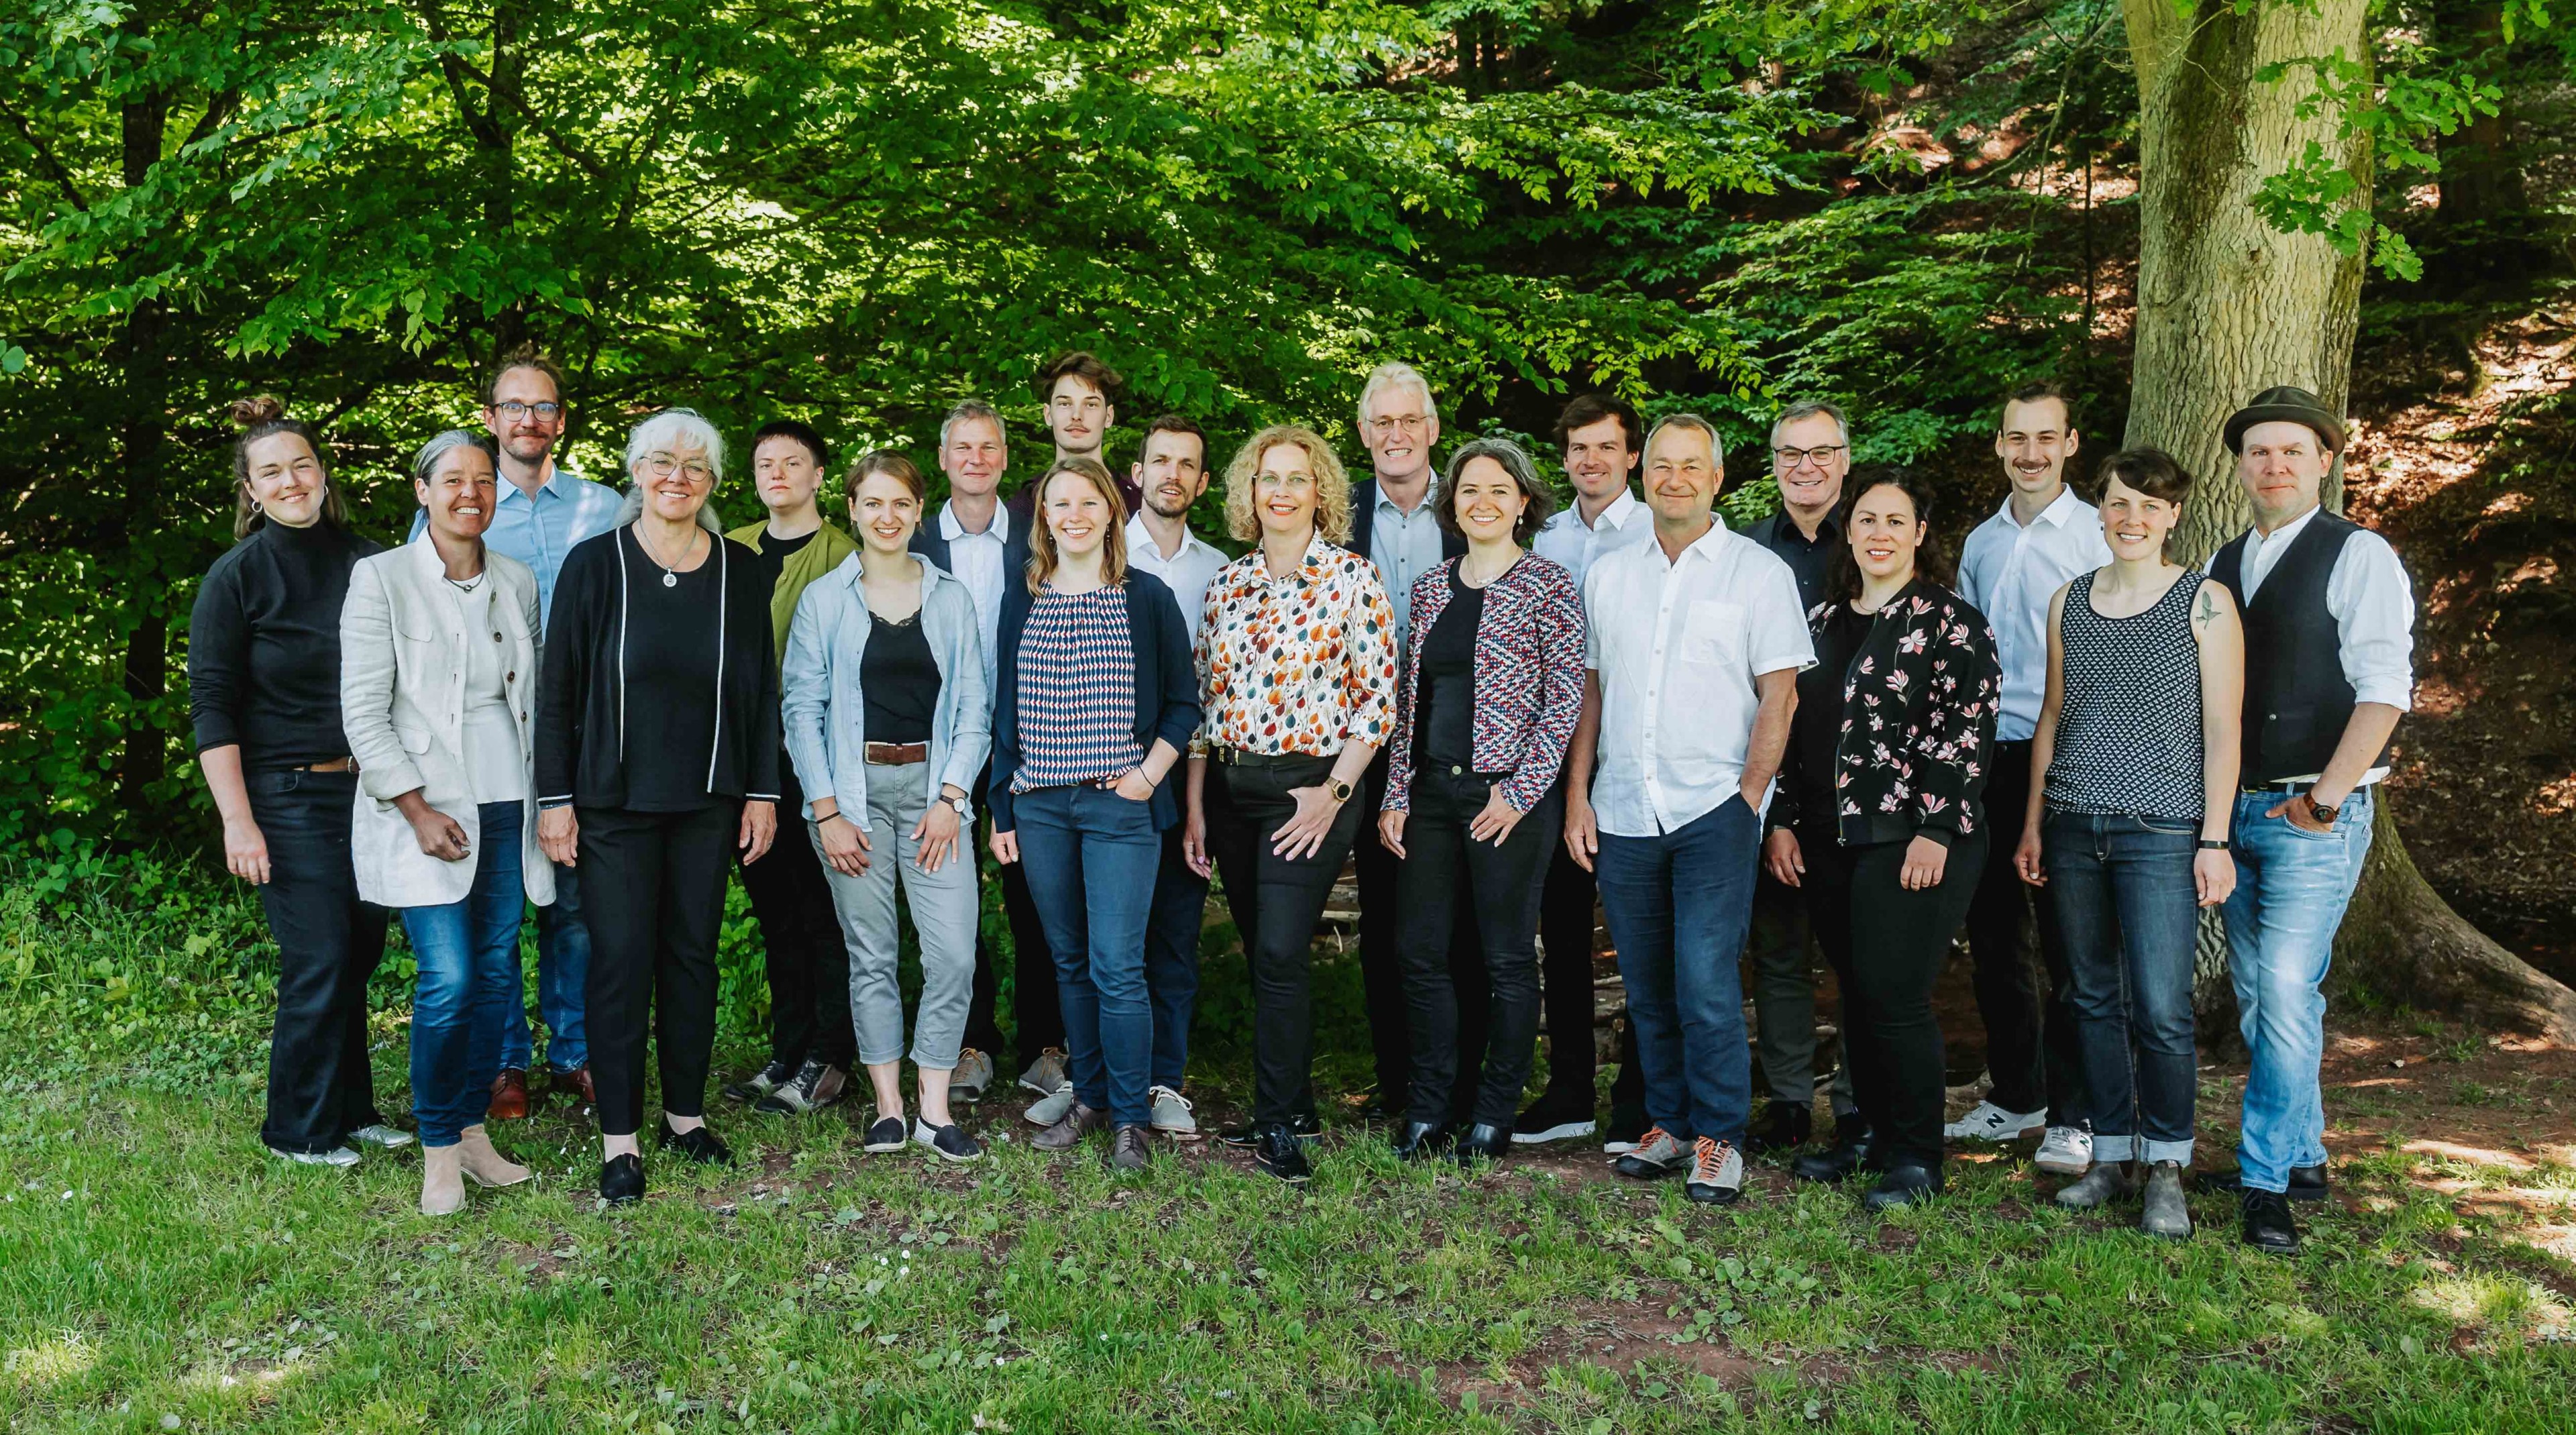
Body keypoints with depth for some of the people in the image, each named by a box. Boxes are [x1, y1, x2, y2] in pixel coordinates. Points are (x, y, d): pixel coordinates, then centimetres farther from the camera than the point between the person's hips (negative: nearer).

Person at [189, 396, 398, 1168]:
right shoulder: (237, 575, -5)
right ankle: (299, 1131, 11)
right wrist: (238, 820, -13)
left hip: (371, 788, 4)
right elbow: (211, 707, -6)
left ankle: (349, 1112, 24)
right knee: (319, 961, -5)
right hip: (289, 796, -4)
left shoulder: (366, 562, 7)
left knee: (360, 952, 9)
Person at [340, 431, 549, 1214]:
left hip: (508, 809, 5)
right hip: (427, 812, -5)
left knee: (497, 973, 8)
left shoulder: (518, 582, 10)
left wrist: (548, 797, 10)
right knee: (448, 981, -10)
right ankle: (439, 1150, 5)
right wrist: (417, 810, -13)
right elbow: (363, 713, -7)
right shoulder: (382, 578, -4)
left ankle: (473, 1130, 21)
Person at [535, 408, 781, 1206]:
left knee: (693, 953, 10)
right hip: (616, 801, -2)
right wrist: (555, 799, -5)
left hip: (708, 801, 2)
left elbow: (761, 689, 8)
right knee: (622, 959, -1)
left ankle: (686, 1113, 23)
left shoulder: (740, 571, 4)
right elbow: (558, 691, -2)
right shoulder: (594, 565, -3)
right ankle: (620, 1139, 8)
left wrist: (762, 792, 4)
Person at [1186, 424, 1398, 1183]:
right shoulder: (1227, 583, 10)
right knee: (1262, 954, 11)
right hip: (1230, 786, 5)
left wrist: (1334, 792, -12)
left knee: (1280, 955, -10)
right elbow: (1202, 696, 12)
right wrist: (1194, 803, 8)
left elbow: (1378, 696, -6)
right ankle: (1288, 1096, 25)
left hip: (1310, 787, -5)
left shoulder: (1353, 578, -4)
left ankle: (1280, 1122, 2)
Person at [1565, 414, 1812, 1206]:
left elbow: (1779, 695, -2)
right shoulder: (1608, 574, 12)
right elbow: (1589, 689, 14)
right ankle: (1668, 1123, 24)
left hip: (1713, 811, -4)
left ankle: (1719, 1140, 4)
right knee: (1647, 986, 11)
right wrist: (1577, 795, 7)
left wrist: (1748, 796, -9)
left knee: (1706, 982, -10)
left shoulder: (1759, 571, 1)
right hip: (1622, 813, 4)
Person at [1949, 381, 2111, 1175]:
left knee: (2067, 945, -3)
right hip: (1985, 757, 6)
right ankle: (2014, 1095, 25)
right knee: (1992, 936, 12)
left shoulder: (2098, 536, -4)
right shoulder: (1981, 542, 14)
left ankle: (2072, 1117, 6)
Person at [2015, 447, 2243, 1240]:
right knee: (2095, 999, 9)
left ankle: (2165, 1170, 10)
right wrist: (2032, 824, 12)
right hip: (2073, 824, 4)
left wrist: (2216, 839, -7)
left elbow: (2223, 728, -3)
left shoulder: (2205, 601, -1)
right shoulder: (2069, 601, 10)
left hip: (2162, 830, -4)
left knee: (2161, 1010, -6)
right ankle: (2112, 1155, 20)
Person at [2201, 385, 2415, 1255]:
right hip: (2237, 811, 6)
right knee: (2256, 996, 11)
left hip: (2315, 815, -6)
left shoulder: (2360, 556, -5)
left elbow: (2385, 690, -13)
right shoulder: (2223, 566, 13)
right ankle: (2302, 1158, 25)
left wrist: (2324, 798, -17)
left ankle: (2267, 1184, -4)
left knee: (2287, 993, -12)